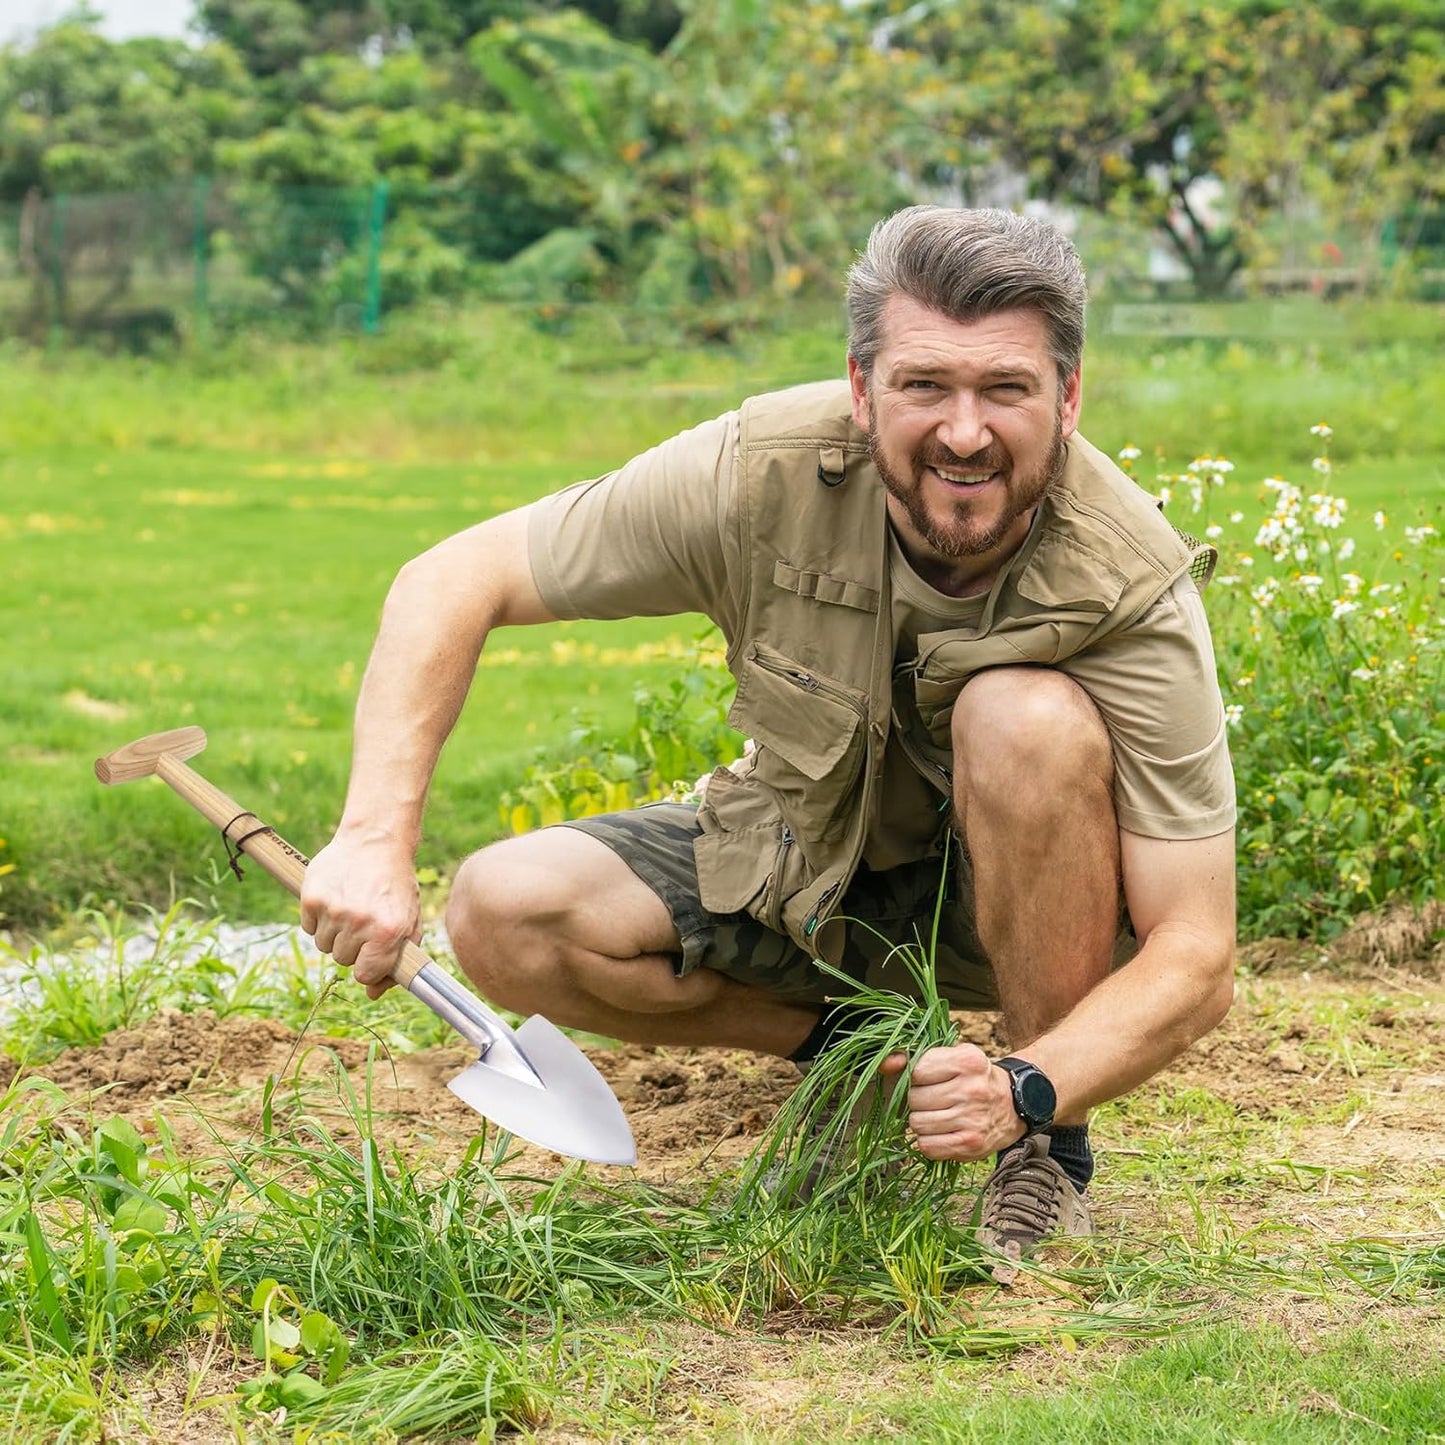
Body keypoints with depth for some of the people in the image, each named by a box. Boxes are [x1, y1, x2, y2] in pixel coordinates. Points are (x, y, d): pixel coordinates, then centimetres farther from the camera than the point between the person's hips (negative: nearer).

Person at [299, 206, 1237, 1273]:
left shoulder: (1135, 593, -30)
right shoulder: (765, 473, -26)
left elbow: (1197, 963, -30)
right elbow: (452, 581, -17)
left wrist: (1025, 1093, -49)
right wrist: (377, 840, -30)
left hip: (1007, 900, -2)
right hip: (806, 866, 3)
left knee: (1027, 715, -36)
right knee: (505, 915, -21)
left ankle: (1053, 1149, -15)